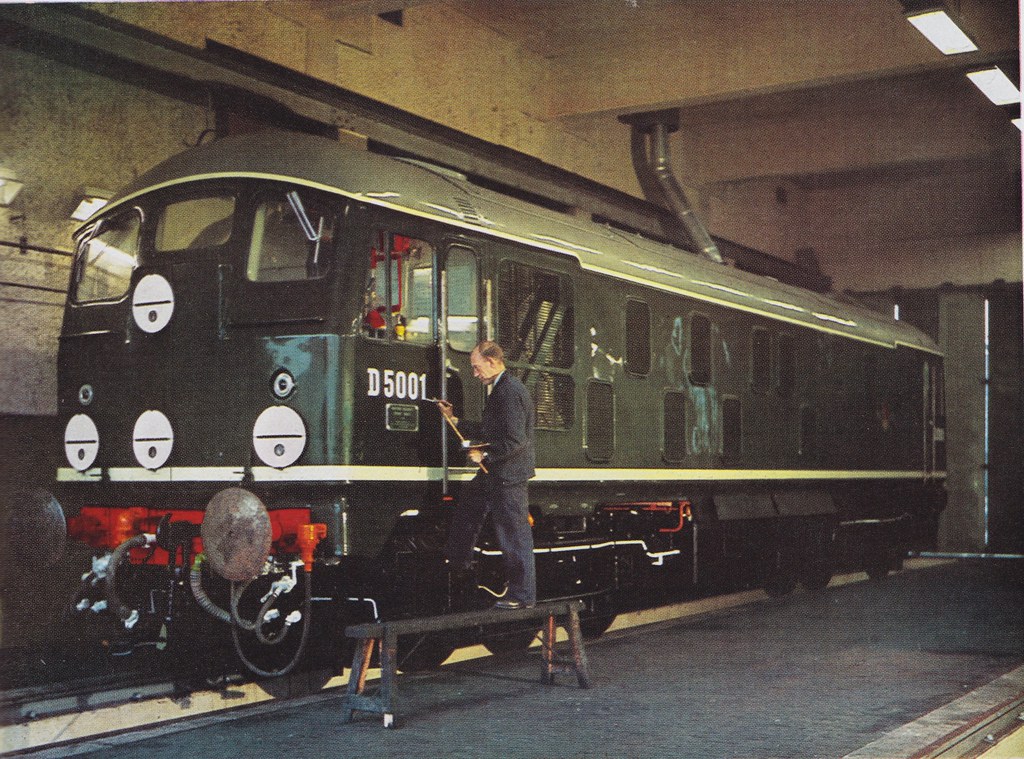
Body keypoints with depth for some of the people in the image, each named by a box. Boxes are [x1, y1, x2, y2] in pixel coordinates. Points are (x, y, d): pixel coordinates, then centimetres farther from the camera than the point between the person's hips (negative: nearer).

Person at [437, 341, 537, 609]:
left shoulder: (510, 392, -20)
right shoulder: (498, 389, 14)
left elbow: (515, 440, -25)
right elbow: (489, 431, 20)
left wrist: (484, 455, -15)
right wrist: (455, 419, 18)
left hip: (508, 476, -11)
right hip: (493, 474, 11)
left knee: (514, 534, -3)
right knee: (467, 508, 24)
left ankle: (523, 595, 5)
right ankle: (458, 562, 43)